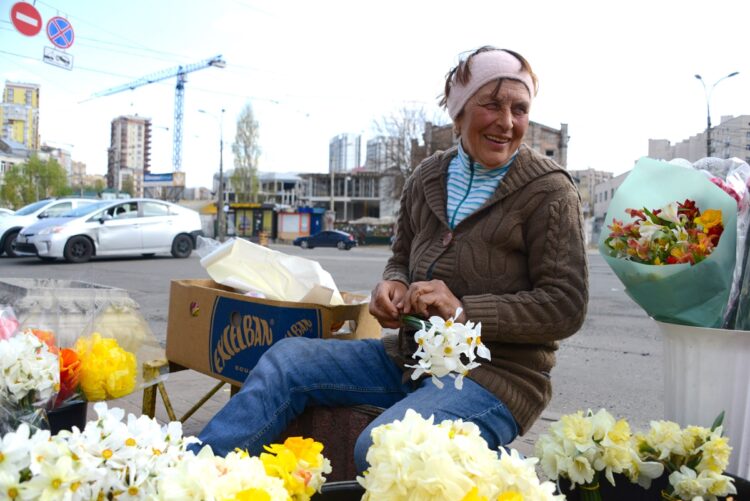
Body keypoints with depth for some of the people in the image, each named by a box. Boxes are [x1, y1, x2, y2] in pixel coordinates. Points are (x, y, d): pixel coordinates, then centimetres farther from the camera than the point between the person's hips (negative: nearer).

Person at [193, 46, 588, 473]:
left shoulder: (549, 192, -8)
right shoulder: (428, 178, 6)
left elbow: (566, 306, -12)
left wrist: (463, 310, -22)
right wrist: (393, 286, -7)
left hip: (497, 374, -5)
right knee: (286, 359, -9)